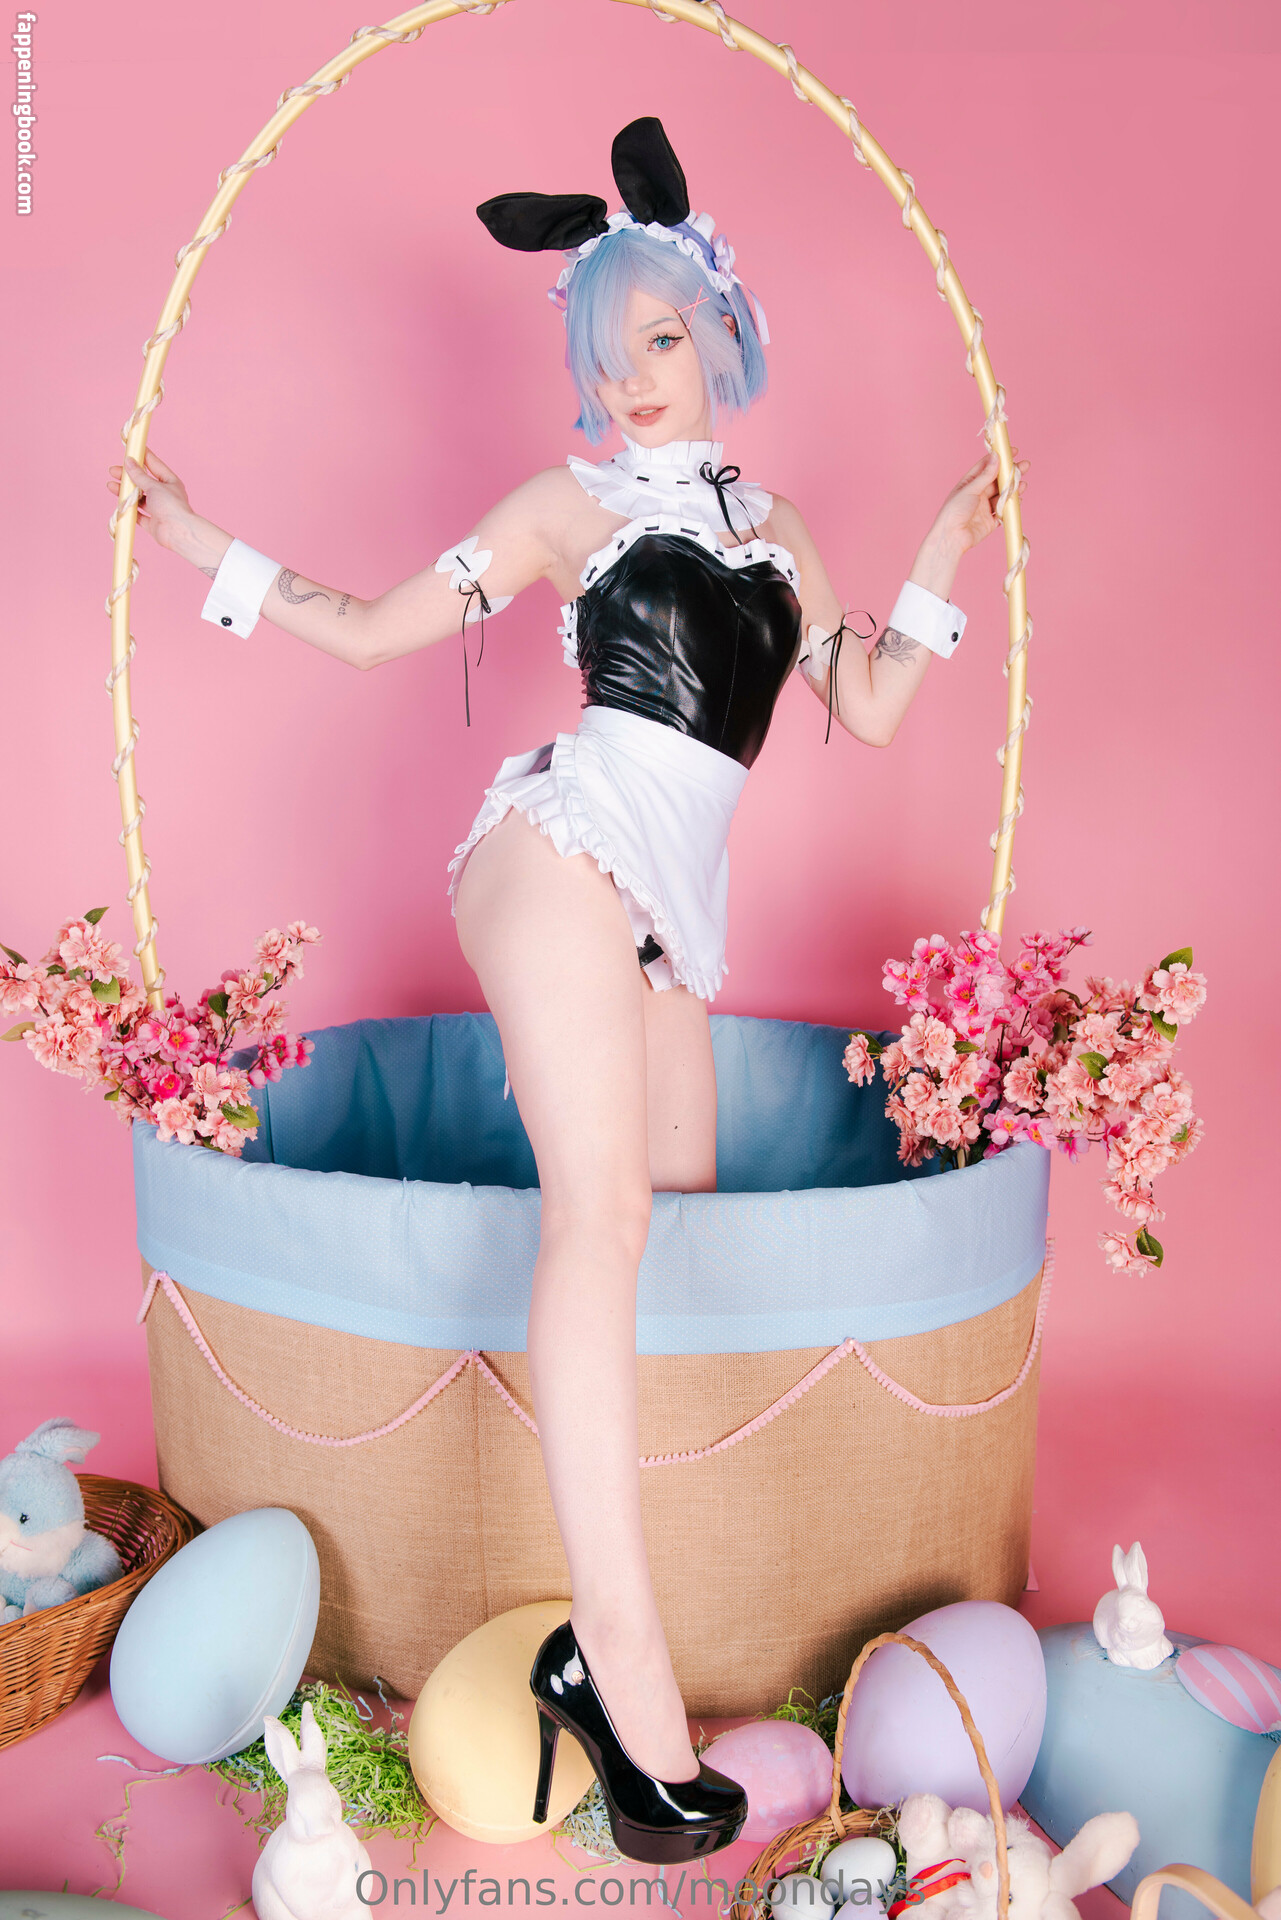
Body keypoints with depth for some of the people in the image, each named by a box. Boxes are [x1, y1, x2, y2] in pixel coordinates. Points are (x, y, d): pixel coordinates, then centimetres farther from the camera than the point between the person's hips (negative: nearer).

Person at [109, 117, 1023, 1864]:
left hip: (672, 905, 6)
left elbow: (870, 709, 20)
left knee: (682, 1213, -1)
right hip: (571, 842, -6)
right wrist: (207, 549, 14)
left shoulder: (775, 528, 25)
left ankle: (594, 1643, 11)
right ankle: (625, 1655, -25)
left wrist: (944, 553, 19)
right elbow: (374, 630, 15)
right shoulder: (569, 501, 13)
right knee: (600, 1207, -23)